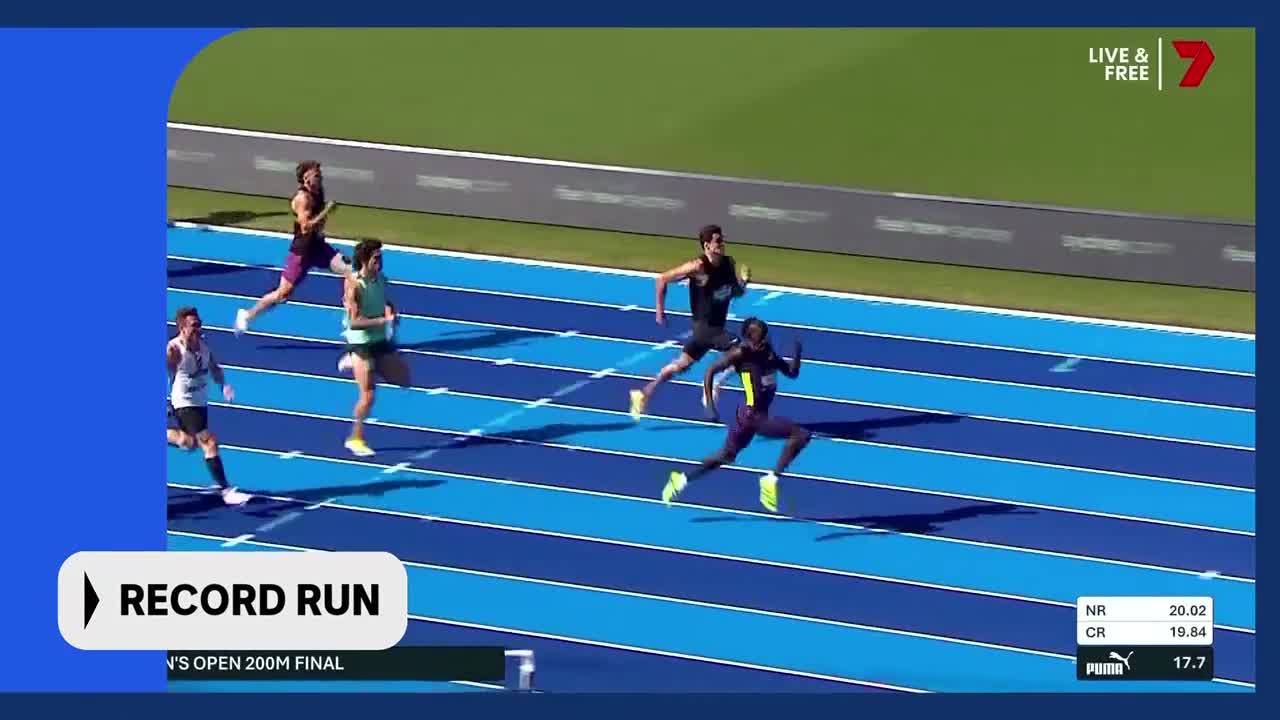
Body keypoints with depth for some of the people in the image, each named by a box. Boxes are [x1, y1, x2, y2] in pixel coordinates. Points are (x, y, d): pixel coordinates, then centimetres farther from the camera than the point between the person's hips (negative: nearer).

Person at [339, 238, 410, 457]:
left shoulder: (381, 280, 0)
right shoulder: (354, 285, -20)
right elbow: (354, 322, -26)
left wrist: (392, 313, 0)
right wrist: (383, 320, -32)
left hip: (381, 341, 7)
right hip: (361, 343, -7)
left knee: (403, 379, 11)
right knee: (368, 396, -6)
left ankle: (353, 363, 24)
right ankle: (356, 439, 14)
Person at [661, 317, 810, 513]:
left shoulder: (768, 352, 5)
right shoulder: (742, 353, -17)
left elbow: (792, 373, 14)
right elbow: (711, 370, -16)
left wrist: (797, 353, -6)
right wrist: (709, 405, -21)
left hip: (761, 414, 9)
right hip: (753, 415, -9)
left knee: (725, 456, 23)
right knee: (801, 435, -15)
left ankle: (681, 479, 34)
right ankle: (772, 479, -9)